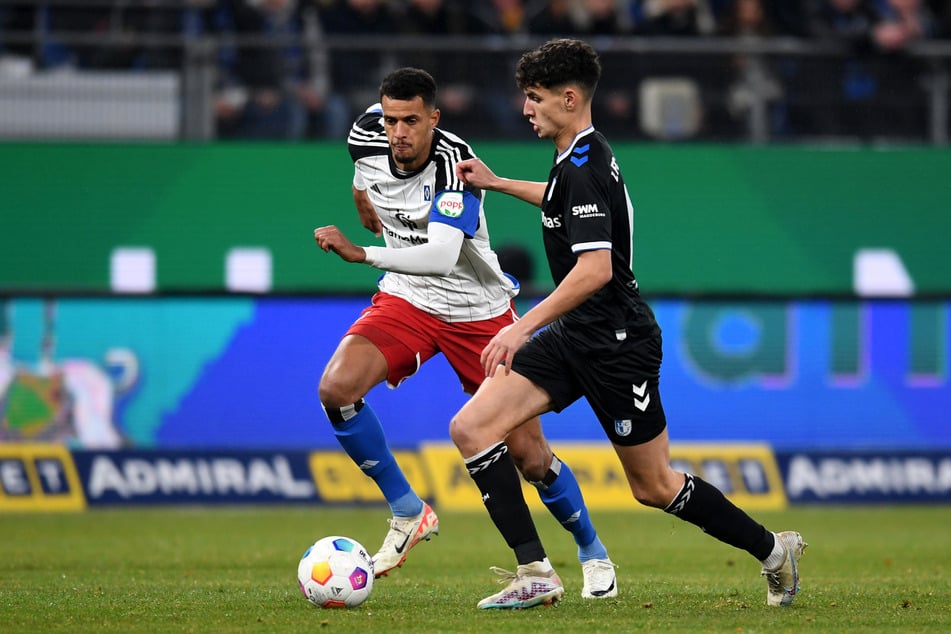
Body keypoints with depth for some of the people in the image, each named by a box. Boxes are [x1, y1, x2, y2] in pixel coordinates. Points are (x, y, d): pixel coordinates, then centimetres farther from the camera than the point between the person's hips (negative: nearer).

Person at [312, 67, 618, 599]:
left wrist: (362, 254, -51)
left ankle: (593, 552, 26)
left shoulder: (455, 162, -30)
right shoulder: (370, 138, -13)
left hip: (479, 311, -4)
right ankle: (409, 513, -7)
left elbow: (441, 257, -43)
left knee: (531, 457, -2)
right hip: (407, 299, 4)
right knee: (337, 388, -24)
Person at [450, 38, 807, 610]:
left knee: (655, 488, 3)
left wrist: (524, 326, -34)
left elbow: (595, 268, -32)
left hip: (616, 346, -10)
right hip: (574, 339, 10)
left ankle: (773, 550, 24)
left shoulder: (583, 167, -21)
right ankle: (536, 573, -9)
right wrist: (498, 183, 36)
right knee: (472, 428, -6)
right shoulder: (583, 157, 9)